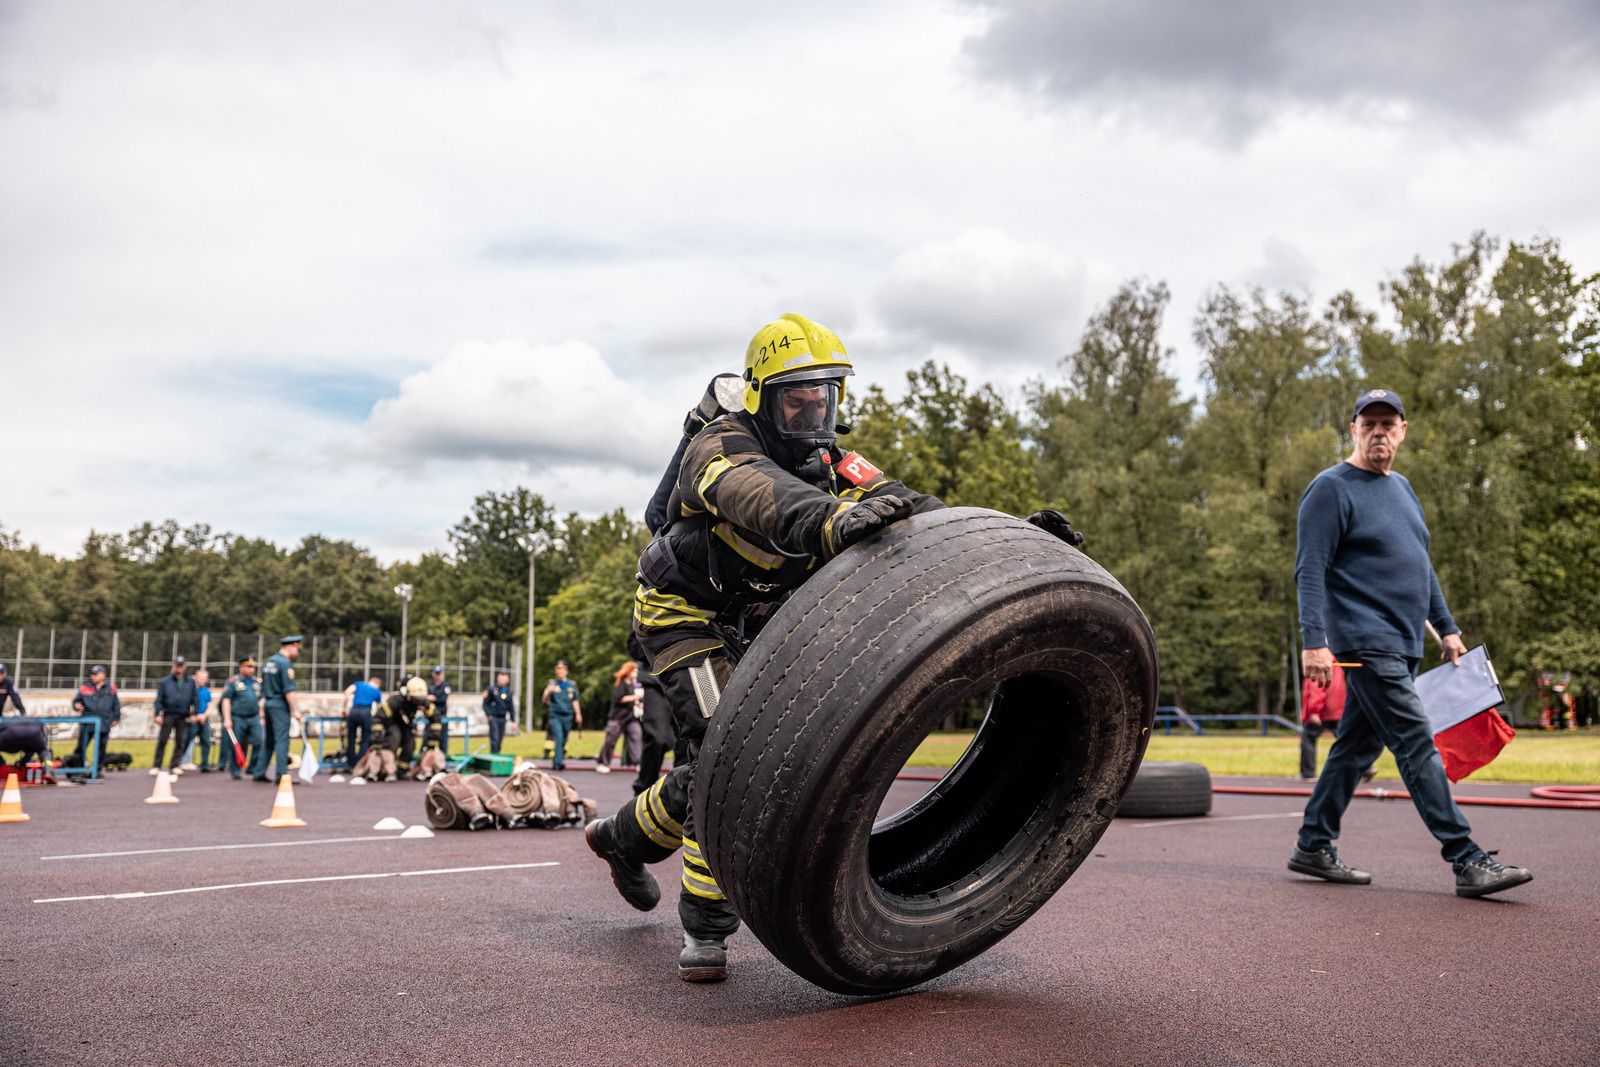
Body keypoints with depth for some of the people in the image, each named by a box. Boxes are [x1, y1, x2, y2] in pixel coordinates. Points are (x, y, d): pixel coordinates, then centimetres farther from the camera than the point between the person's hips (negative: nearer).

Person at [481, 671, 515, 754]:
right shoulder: (491, 689, -4)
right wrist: (489, 715, -12)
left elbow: (511, 707, 16)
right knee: (494, 739, -11)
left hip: (503, 718, 5)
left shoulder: (508, 691, 10)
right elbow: (485, 704, -2)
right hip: (493, 717, -5)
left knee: (500, 739, 8)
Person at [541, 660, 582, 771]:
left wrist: (578, 714, 14)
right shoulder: (552, 683, 2)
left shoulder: (572, 684, 10)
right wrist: (548, 691, -25)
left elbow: (575, 701, 20)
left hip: (567, 716, 3)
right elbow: (544, 700, -5)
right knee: (558, 738, -18)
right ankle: (558, 762, -22)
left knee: (563, 741, 6)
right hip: (555, 716, -3)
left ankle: (556, 763, 18)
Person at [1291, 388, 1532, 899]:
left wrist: (1446, 627, 21)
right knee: (1418, 746, -10)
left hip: (1403, 645, 8)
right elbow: (1310, 571, -13)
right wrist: (1314, 641, -21)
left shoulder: (1401, 487, 19)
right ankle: (1467, 860, -8)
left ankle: (1314, 846, 18)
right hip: (1366, 642, -8)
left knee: (1356, 746, 10)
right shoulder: (1332, 488, -7)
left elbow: (1421, 565, 26)